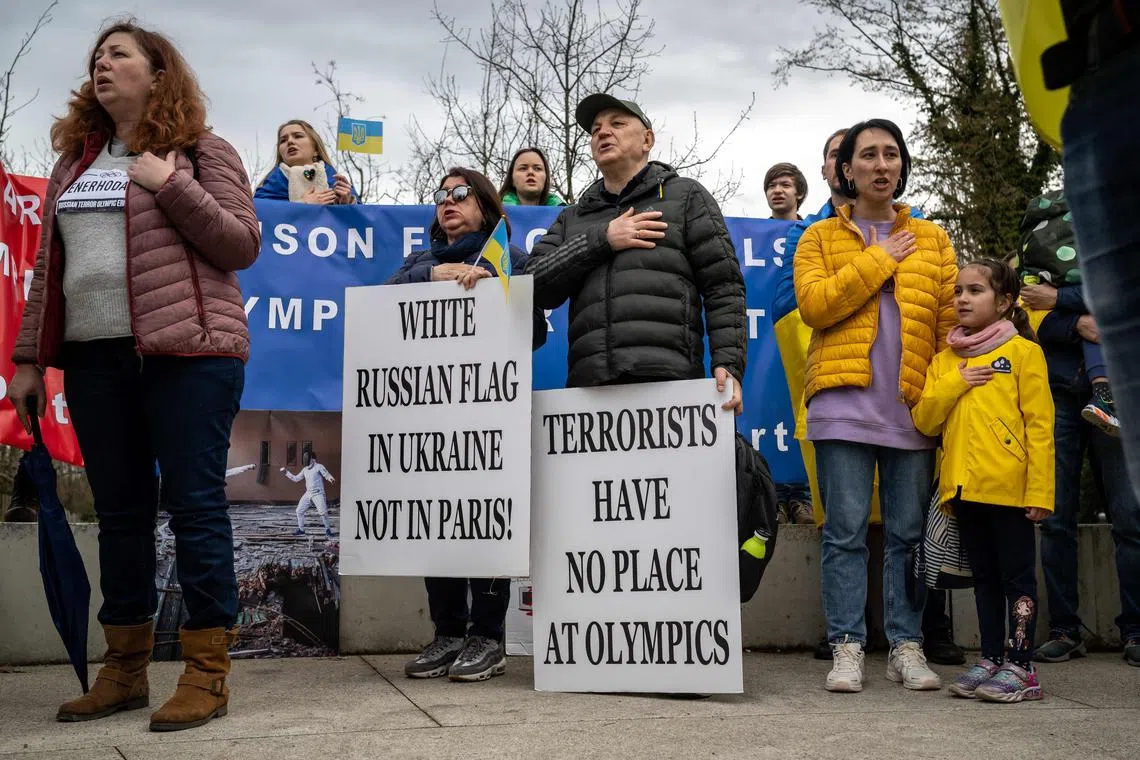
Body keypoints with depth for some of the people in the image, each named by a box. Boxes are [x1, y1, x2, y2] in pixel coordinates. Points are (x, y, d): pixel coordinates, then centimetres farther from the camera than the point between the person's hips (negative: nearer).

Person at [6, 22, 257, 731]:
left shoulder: (201, 151, 3)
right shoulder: (76, 160, 20)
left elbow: (243, 245, -5)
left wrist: (172, 186, -13)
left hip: (186, 352, -6)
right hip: (94, 357, 6)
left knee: (195, 505, -4)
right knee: (119, 510, 10)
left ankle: (208, 674, 3)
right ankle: (124, 670, 20)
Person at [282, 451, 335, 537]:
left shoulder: (319, 466, -8)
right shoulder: (305, 469, 12)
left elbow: (327, 475, -18)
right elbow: (296, 479, 19)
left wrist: (330, 478, -43)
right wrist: (286, 472, 13)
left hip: (318, 494, -7)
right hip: (308, 494, 7)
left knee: (323, 512, -18)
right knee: (299, 511, 5)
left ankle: (328, 530, -3)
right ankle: (301, 530, 19)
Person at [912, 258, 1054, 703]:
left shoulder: (1023, 351, -2)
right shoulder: (944, 361, 13)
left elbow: (1040, 425, -7)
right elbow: (924, 421, 6)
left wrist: (1040, 491, -13)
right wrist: (954, 383, -8)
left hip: (1009, 487, -5)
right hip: (964, 487, 5)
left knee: (1017, 576, 2)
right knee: (984, 577, 14)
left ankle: (1020, 666, 7)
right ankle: (991, 659, 21)